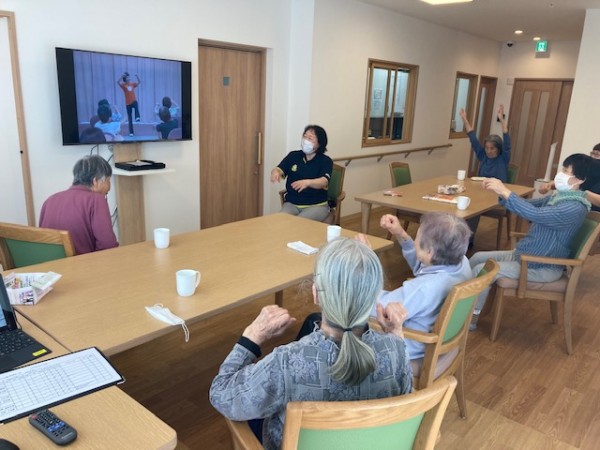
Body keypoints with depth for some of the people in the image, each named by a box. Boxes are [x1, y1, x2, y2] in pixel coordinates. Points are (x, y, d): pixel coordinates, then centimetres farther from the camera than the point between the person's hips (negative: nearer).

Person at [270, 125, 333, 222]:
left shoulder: (325, 161, -1)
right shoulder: (293, 155, 10)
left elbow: (324, 182, -18)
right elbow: (280, 169, -2)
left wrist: (307, 182, -40)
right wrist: (275, 172, -28)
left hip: (317, 205, -3)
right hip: (292, 203, 3)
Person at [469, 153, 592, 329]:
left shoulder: (575, 207, -24)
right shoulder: (558, 197, 6)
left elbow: (534, 214, -36)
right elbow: (528, 204, 6)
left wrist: (505, 191, -33)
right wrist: (501, 191, -12)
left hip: (542, 268, -9)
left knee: (481, 270, -20)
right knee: (477, 258, 7)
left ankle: (470, 317, -2)